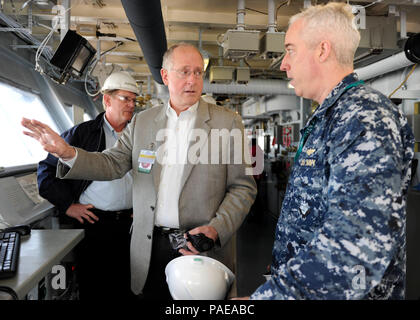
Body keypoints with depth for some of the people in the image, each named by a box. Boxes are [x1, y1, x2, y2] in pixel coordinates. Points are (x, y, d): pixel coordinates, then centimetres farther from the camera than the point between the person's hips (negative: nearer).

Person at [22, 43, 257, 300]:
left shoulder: (228, 122, -4)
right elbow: (113, 164, 6)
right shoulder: (142, 121, 7)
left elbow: (243, 187, -5)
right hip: (149, 250, 3)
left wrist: (215, 230, -18)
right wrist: (67, 152, -11)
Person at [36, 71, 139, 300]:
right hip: (93, 223, -3)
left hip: (130, 223, 3)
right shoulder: (82, 133, -1)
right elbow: (47, 169, -1)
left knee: (126, 287, 13)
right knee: (92, 288, 9)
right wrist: (68, 205, -5)